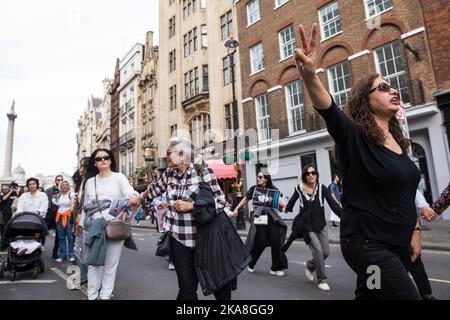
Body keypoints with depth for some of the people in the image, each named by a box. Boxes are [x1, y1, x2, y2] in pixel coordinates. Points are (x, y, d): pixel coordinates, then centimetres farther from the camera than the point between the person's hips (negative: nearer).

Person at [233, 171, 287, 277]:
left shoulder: (273, 189, 5)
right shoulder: (254, 189, 5)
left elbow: (282, 204, 0)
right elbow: (245, 199, 16)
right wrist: (236, 209, 13)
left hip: (271, 217, 2)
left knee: (276, 242, -2)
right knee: (260, 242, -3)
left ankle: (276, 268, 14)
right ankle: (250, 264, 22)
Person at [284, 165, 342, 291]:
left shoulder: (322, 188, -6)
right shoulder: (299, 189, -7)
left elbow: (333, 204, -11)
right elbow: (292, 200, 12)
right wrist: (287, 208, 25)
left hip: (320, 225, 3)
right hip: (306, 226, -2)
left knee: (326, 252, 3)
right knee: (318, 250, -11)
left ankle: (310, 265, 32)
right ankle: (322, 280, 9)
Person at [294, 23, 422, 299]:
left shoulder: (398, 140, 9)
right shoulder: (354, 136, -14)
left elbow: (406, 194, 18)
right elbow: (328, 109, -35)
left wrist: (414, 229, 16)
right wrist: (309, 75, -53)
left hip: (398, 244, 7)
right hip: (367, 244, -7)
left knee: (369, 295, 18)